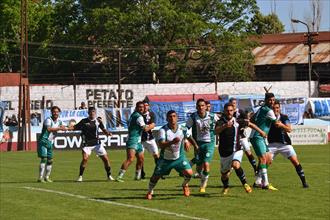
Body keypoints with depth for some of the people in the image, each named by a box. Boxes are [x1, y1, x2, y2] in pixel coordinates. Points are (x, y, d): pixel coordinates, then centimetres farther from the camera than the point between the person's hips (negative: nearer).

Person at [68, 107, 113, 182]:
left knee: (105, 158, 0)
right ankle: (80, 176, -6)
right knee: (85, 158, -20)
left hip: (97, 143, 2)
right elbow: (75, 127, 1)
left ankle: (109, 176, 17)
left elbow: (104, 130, 8)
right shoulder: (84, 121, -3)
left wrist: (108, 133, -12)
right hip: (87, 144, -2)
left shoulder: (98, 121, 2)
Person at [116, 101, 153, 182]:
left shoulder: (133, 115, 17)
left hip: (137, 141, 11)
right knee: (130, 159, -21)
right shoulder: (138, 116, -13)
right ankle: (119, 176, -27)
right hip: (132, 140, -11)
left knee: (141, 159, 18)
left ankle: (137, 176, 28)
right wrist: (151, 126, 6)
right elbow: (145, 129, -14)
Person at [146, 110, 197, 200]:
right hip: (165, 159, -2)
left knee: (189, 173, -15)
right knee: (156, 176, 2)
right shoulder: (163, 130, -23)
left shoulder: (182, 129, -11)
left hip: (179, 157, 2)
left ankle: (185, 185, 20)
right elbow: (161, 145, -37)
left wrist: (186, 142, 0)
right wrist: (172, 142, -50)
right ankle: (150, 192, 32)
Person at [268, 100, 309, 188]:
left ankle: (304, 182, -2)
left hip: (285, 144, 0)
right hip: (272, 144, 0)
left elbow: (289, 129, -15)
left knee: (295, 161, -10)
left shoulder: (284, 117, -3)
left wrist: (282, 125, -32)